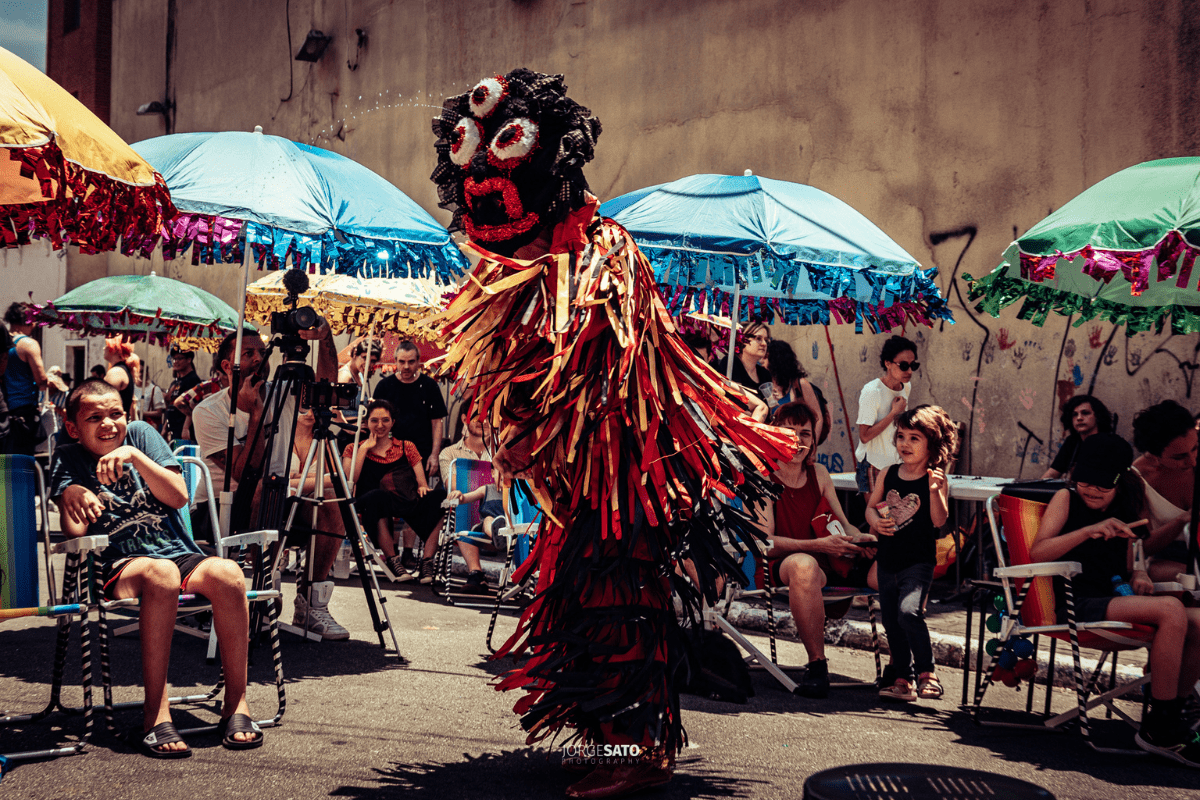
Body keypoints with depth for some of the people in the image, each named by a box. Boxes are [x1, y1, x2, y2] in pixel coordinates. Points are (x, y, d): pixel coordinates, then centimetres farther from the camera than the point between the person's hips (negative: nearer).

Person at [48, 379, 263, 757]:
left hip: (183, 555, 2)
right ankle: (156, 714, -35)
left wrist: (134, 455, -12)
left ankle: (236, 704, -20)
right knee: (159, 574, -38)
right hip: (120, 567, -2)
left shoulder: (141, 434, 11)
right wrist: (69, 494, -27)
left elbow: (178, 497, -1)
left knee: (226, 573, -31)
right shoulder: (69, 459, 8)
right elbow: (75, 531, -7)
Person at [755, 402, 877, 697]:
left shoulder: (819, 474, 14)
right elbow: (765, 544, -13)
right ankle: (817, 663, -28)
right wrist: (818, 545, -25)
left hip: (831, 562, 6)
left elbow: (842, 524, 19)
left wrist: (860, 539, -6)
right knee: (804, 565, -43)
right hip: (782, 566, -6)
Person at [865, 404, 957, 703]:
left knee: (908, 611, -25)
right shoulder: (889, 474, 6)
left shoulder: (936, 480, -8)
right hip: (887, 561, 6)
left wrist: (934, 489, -30)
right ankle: (903, 681, 23)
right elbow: (871, 506, 13)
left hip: (919, 561, -6)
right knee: (891, 622, 10)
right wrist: (875, 520, -8)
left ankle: (927, 672, -9)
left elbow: (939, 520, -17)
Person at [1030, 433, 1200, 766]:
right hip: (1077, 605, -7)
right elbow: (1037, 553, -12)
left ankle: (1167, 721, -2)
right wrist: (1089, 531, -23)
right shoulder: (1066, 499, 2)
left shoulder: (1123, 513, 19)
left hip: (1117, 601, 7)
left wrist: (1138, 574, 2)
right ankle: (1159, 730, -19)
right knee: (1171, 610, -28)